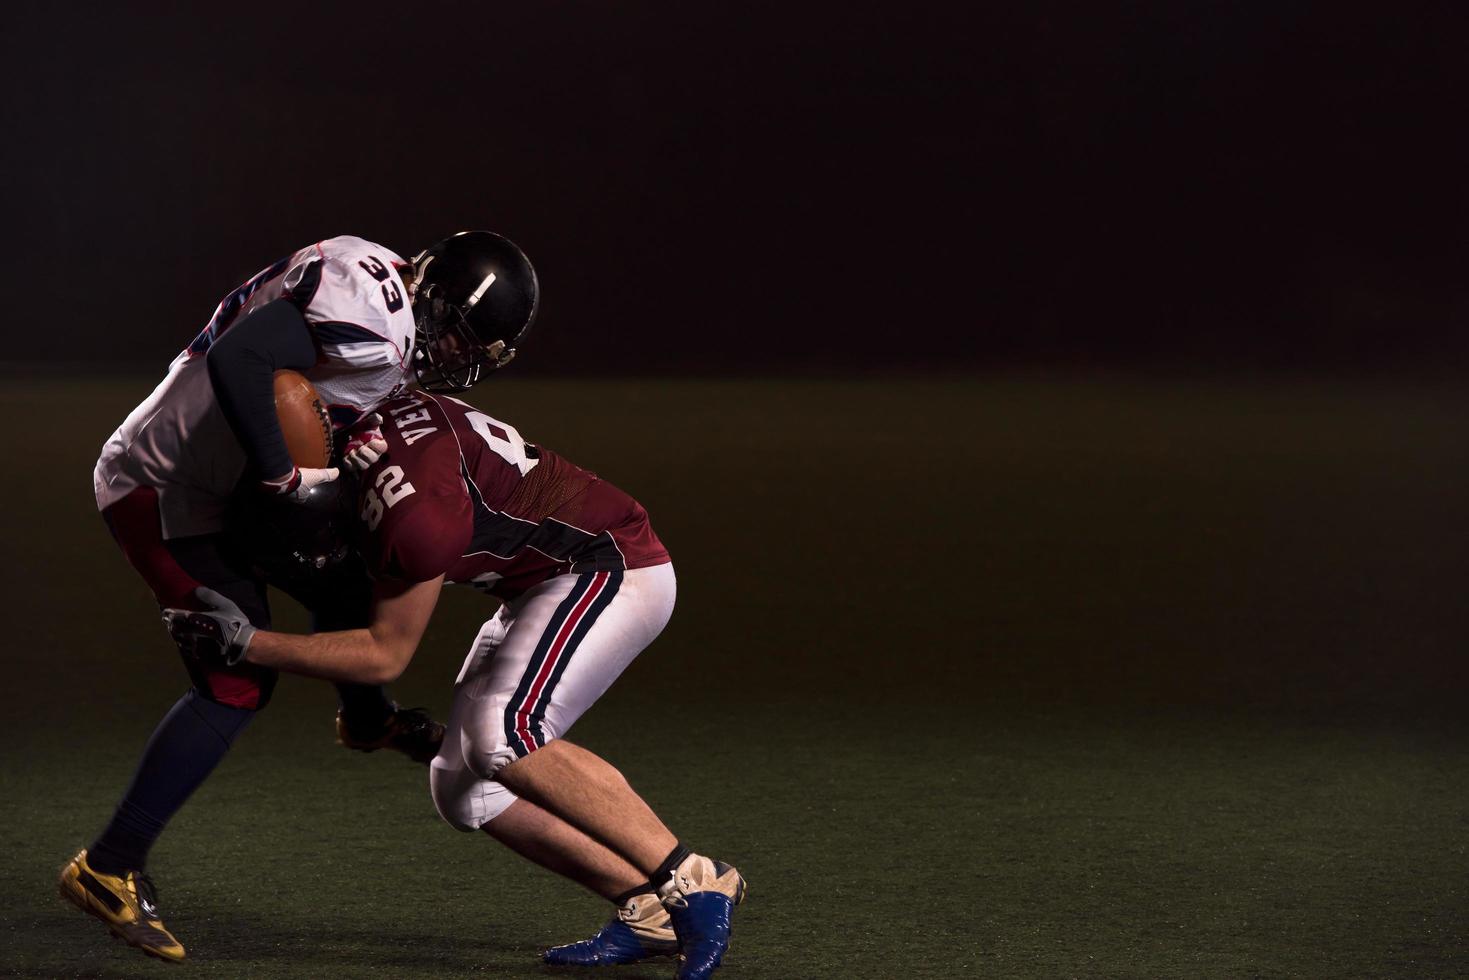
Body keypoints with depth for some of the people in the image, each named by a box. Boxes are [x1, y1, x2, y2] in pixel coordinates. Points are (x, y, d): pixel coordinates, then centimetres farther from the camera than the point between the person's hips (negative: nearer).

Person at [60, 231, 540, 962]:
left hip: (195, 480, 10)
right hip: (162, 489, -10)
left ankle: (365, 715, 49)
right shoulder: (375, 324, -25)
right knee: (239, 682, -10)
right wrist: (283, 476, -29)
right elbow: (236, 360, -37)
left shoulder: (374, 275, 6)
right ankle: (110, 868, -7)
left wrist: (359, 435, -2)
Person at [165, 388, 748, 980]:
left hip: (612, 567, -10)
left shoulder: (414, 508, -31)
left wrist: (243, 644, -17)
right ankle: (648, 909, 3)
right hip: (550, 583, 10)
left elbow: (386, 654, -17)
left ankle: (694, 884, -21)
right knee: (464, 790, 3)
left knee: (504, 740, -28)